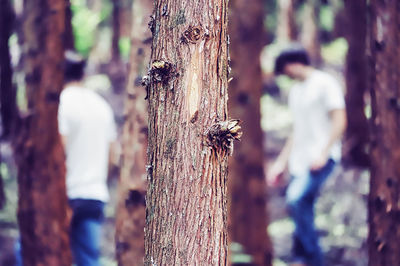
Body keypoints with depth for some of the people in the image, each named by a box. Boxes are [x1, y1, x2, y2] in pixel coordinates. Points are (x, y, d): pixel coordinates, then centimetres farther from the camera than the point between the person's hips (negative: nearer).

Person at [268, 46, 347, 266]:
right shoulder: (295, 91, 21)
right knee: (302, 210, 4)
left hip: (322, 157, -8)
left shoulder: (325, 83, -4)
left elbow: (339, 121, -10)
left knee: (297, 198, -23)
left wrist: (323, 154, -19)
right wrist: (281, 163, 21)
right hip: (300, 159, 8)